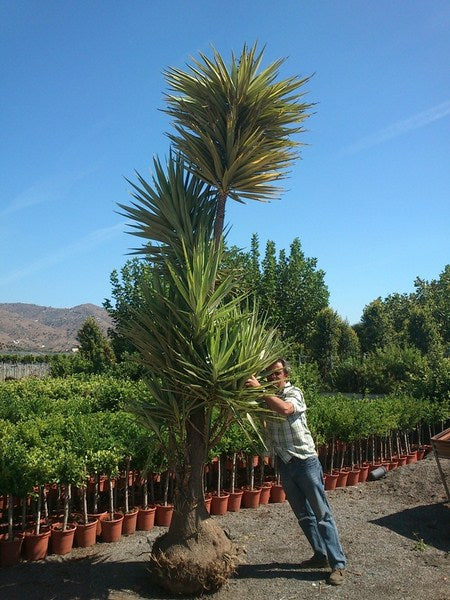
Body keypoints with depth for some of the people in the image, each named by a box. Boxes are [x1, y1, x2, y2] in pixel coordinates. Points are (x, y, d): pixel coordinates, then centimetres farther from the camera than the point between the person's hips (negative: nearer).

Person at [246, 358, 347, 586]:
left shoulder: (294, 392, -9)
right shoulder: (267, 397, 7)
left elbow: (285, 409, -32)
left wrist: (259, 388, -32)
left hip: (305, 460, -6)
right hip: (285, 464, 6)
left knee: (321, 513, -2)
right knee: (303, 514, 13)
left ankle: (338, 563, 3)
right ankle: (320, 555, 26)